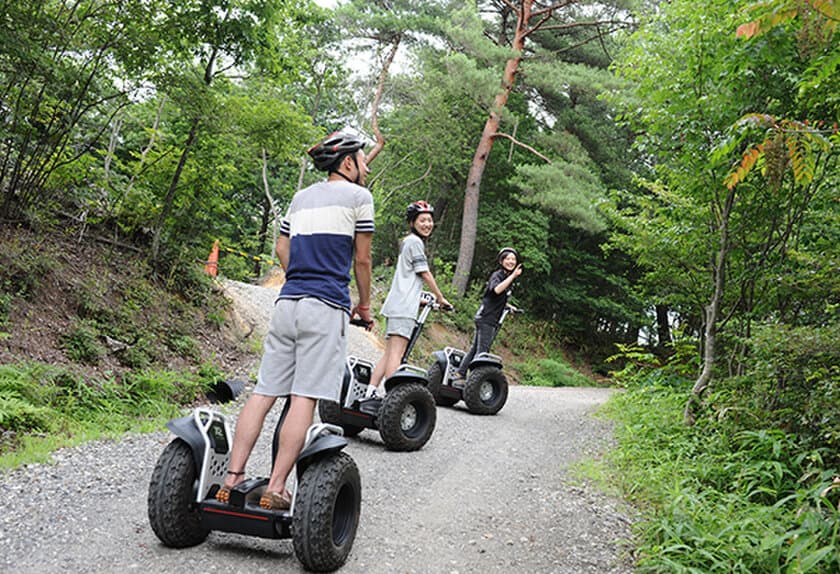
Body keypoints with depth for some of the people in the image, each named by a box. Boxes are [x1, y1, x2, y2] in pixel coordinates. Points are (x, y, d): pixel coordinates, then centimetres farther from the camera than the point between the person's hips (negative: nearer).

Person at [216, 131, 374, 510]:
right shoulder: (358, 196, 3)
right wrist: (364, 304, 16)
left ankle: (233, 476, 3)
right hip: (327, 308, -6)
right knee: (304, 399, -6)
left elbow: (282, 250, 21)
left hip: (287, 303, 6)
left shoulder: (301, 197, 21)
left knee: (264, 392, 5)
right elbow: (362, 259, 5)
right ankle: (275, 489, -7)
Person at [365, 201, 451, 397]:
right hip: (403, 307, -10)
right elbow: (425, 274, -5)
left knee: (389, 353, 6)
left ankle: (370, 393, 2)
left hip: (395, 306, 10)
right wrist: (440, 298, 4)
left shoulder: (407, 241, 26)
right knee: (396, 353, -15)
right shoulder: (415, 241, -4)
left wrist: (420, 300, 35)